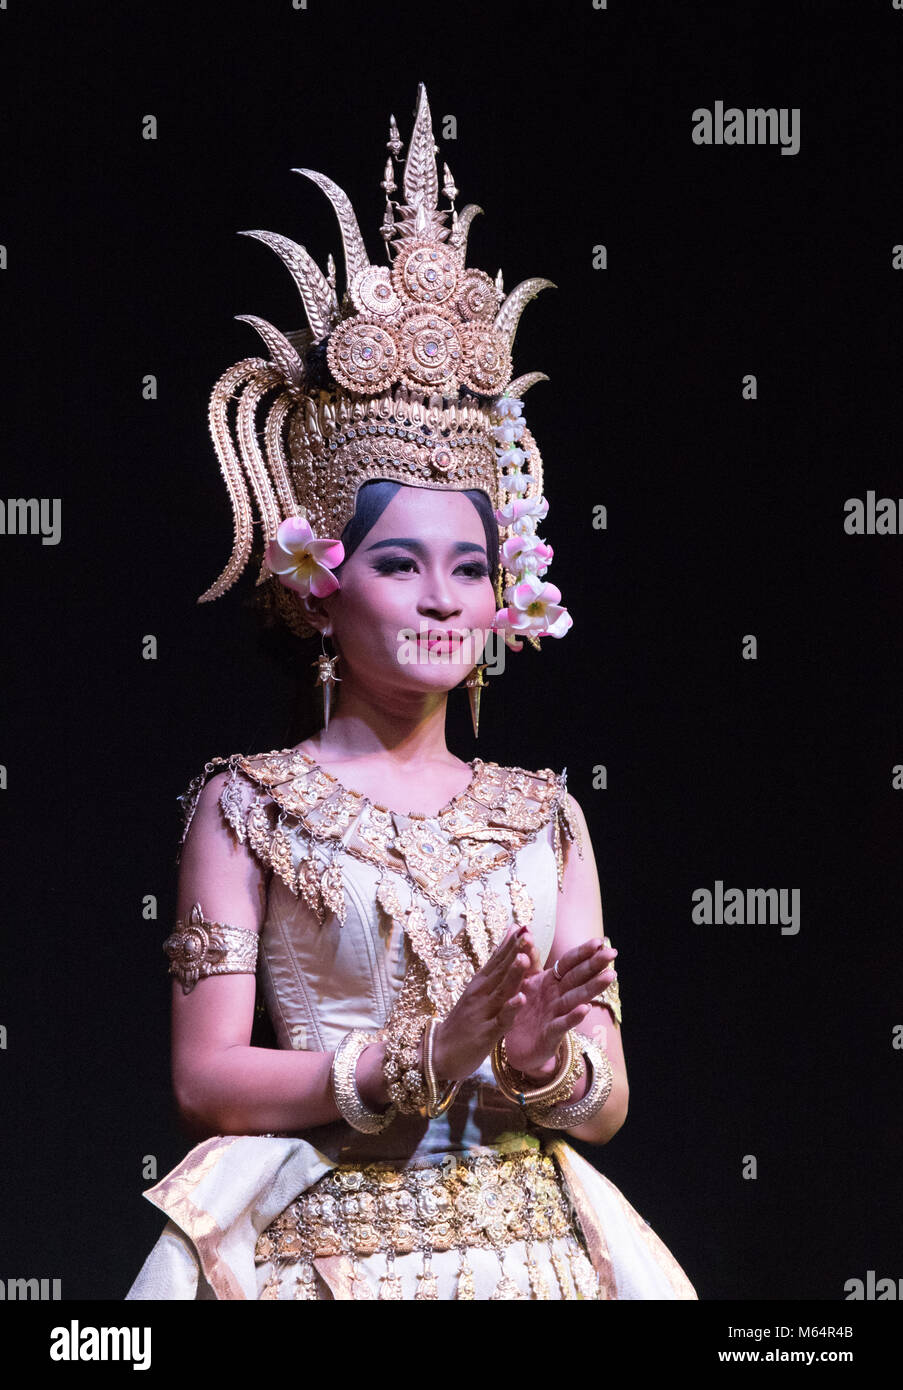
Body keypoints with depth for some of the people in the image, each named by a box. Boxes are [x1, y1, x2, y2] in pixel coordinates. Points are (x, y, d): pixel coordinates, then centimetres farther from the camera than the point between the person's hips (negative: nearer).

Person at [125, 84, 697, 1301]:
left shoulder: (543, 814, 8)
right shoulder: (246, 802, -1)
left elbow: (607, 1100, 5)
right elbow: (208, 1080, -7)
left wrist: (540, 1062, -16)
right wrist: (427, 1055, -17)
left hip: (530, 1245, 3)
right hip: (326, 1246, -3)